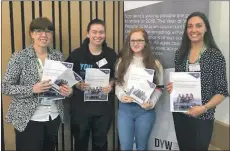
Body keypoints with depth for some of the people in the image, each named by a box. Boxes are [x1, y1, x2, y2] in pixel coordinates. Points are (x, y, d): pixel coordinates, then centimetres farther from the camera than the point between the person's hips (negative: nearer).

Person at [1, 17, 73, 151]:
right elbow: (5, 87, -11)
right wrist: (32, 89, -25)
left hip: (54, 116, 5)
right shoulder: (20, 57, -11)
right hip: (28, 119, -4)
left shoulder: (58, 55, 3)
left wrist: (68, 90, -10)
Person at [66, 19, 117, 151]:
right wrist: (78, 85, -20)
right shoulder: (77, 54, -8)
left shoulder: (111, 54, -2)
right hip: (81, 106, -1)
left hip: (104, 106, 2)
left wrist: (111, 85, -11)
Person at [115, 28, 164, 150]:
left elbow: (159, 88, 1)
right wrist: (121, 95, -11)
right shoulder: (122, 61, 7)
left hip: (145, 109, -1)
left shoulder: (154, 63, 1)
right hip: (125, 108, 1)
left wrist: (151, 103, -15)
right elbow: (117, 83, 9)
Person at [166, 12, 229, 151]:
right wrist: (172, 87, -5)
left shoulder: (215, 55, -9)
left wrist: (204, 108, -21)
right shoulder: (180, 53, 4)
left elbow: (222, 91, -8)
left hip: (202, 117, -4)